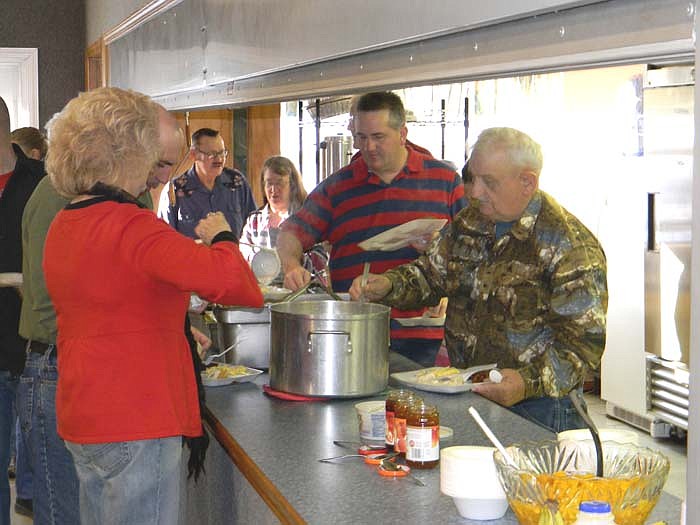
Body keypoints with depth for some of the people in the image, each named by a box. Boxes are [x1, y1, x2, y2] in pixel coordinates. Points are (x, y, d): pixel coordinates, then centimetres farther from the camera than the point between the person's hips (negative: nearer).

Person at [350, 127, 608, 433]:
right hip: (463, 394, 6)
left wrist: (529, 383, -30)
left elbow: (584, 340, -17)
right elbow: (431, 273, 21)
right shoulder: (471, 222, 9)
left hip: (536, 405, -6)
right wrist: (388, 285, 1)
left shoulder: (571, 246, -14)